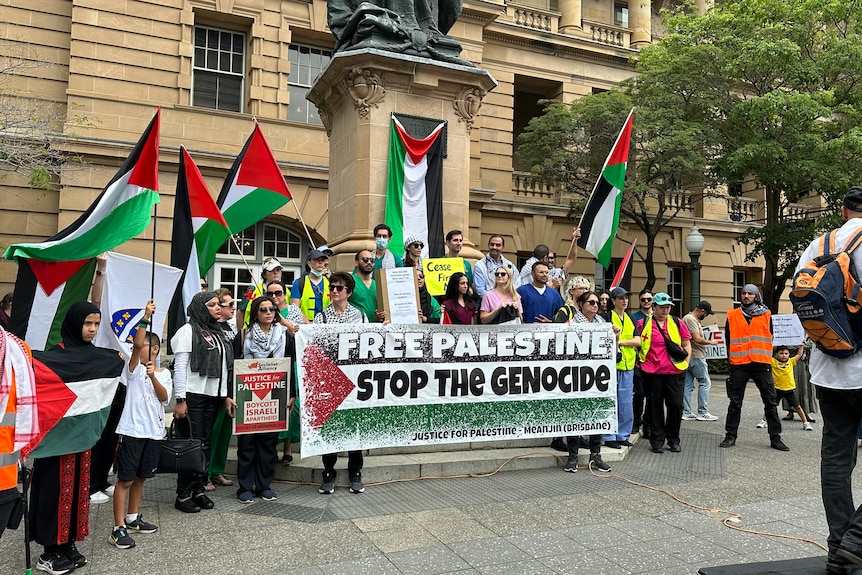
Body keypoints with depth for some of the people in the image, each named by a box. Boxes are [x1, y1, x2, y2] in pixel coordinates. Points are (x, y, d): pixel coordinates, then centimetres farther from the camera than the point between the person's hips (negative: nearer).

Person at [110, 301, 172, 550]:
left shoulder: (164, 374, 7)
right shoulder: (134, 368, -3)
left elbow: (164, 397, -9)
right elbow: (136, 345, -21)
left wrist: (153, 376, -23)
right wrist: (145, 318, -28)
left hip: (153, 432, 4)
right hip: (132, 430, -4)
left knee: (140, 477, 17)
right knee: (125, 479, -1)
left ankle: (132, 518, 32)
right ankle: (118, 528, 3)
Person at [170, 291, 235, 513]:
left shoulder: (218, 332, 15)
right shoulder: (188, 331, -6)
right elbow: (180, 367, -11)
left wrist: (226, 395, 13)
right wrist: (180, 400, -15)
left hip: (212, 396, 7)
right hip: (193, 396, -6)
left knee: (205, 444, 10)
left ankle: (199, 489, 19)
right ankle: (183, 494, 7)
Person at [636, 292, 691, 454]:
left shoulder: (678, 324, 8)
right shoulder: (643, 324, 2)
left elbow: (686, 345, 15)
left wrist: (685, 363, 6)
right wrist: (642, 362, 2)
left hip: (675, 372, 2)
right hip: (652, 372, -1)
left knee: (676, 404, 3)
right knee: (655, 406, 5)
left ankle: (673, 439, 18)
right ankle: (657, 440, 15)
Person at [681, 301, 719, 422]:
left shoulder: (693, 319, 18)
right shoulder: (691, 319, -15)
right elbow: (697, 339, -20)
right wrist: (710, 342, -7)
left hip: (689, 357, 10)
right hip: (696, 356, -10)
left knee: (687, 385, 9)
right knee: (705, 382, -3)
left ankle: (686, 412, 12)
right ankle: (702, 413, 0)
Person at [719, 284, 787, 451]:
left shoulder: (766, 315, 9)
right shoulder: (732, 315, 8)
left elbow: (770, 338, 14)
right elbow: (728, 338, 12)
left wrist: (764, 356, 8)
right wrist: (733, 356, 7)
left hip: (762, 364, 1)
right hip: (739, 365, 0)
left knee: (770, 401, 3)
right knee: (735, 402, 4)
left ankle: (775, 438, 11)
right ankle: (730, 436, 11)